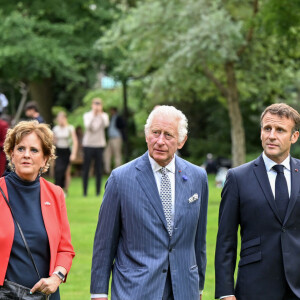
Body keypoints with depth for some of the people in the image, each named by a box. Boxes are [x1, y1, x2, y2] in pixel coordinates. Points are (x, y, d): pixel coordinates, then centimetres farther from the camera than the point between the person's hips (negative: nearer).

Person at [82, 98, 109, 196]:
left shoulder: (104, 115, 7)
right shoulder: (87, 115, 3)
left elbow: (106, 124, -13)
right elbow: (87, 126, -15)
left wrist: (100, 114, -20)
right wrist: (93, 115, -19)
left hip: (99, 144, 1)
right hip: (88, 144, -1)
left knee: (99, 170, 1)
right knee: (86, 169, 0)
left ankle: (98, 191, 6)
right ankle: (85, 191, 5)